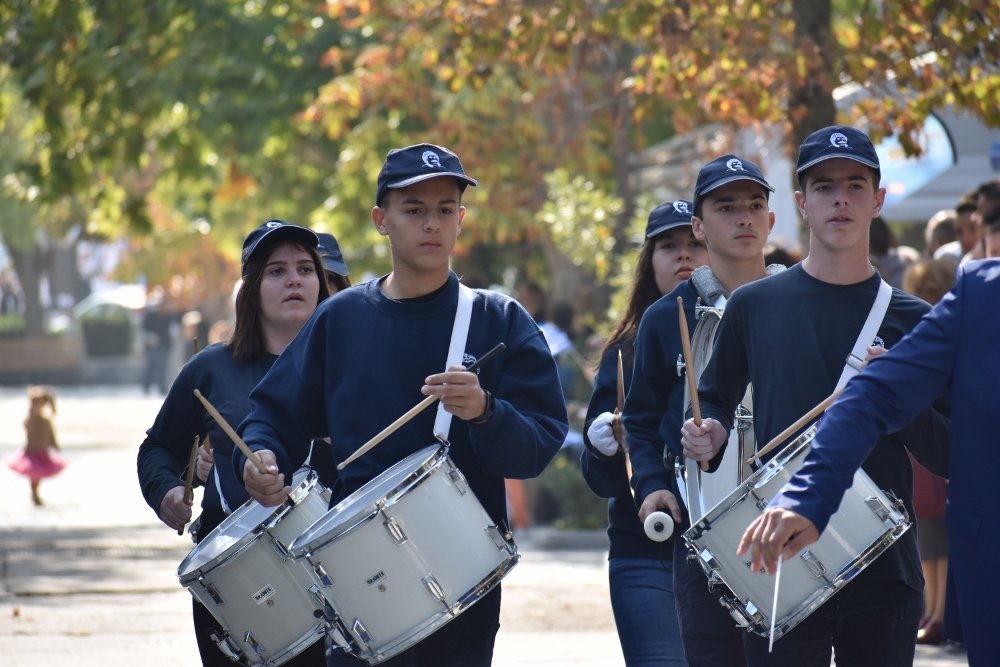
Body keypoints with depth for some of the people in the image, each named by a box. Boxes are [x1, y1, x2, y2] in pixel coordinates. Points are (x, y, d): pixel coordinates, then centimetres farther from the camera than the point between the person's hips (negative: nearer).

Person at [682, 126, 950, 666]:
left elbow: (949, 457, 2)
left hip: (883, 567, 0)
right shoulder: (754, 306, 5)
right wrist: (709, 435, -3)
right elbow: (715, 400, 19)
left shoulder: (910, 320, 4)